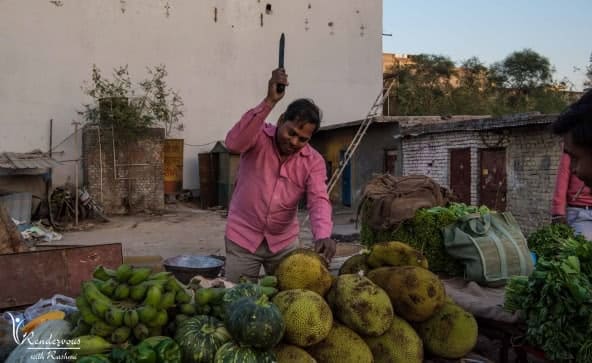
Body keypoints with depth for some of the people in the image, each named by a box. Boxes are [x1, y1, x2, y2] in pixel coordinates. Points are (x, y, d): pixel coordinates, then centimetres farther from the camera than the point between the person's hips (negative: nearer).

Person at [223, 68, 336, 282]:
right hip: (242, 237, -2)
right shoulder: (259, 136, -12)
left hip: (284, 242, 2)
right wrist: (269, 102, -38)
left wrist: (323, 236, -37)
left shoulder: (313, 161, -7)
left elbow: (319, 200, -17)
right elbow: (234, 143, -33)